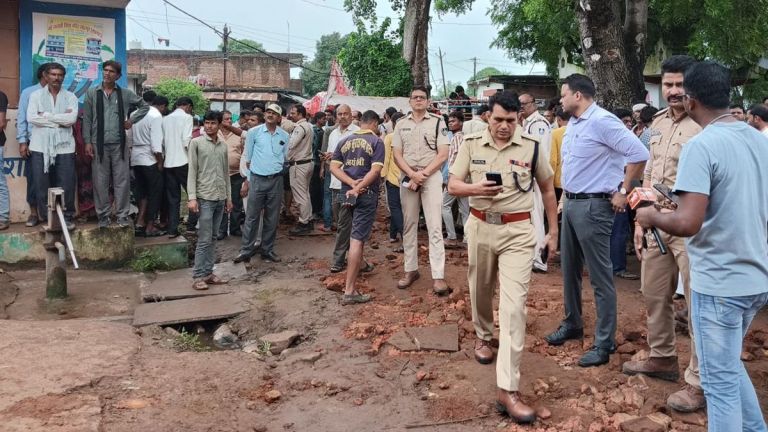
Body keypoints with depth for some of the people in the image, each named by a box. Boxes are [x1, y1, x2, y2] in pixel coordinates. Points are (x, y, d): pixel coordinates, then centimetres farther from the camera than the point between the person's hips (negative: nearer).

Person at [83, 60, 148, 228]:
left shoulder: (125, 94, 6)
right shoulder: (92, 93, 5)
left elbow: (145, 106, 18)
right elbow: (87, 119, 4)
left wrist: (132, 120, 6)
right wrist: (87, 142, -3)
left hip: (119, 144, 0)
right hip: (99, 144, 0)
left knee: (122, 181, 0)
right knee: (100, 182, 3)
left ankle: (122, 216, 8)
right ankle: (103, 216, 12)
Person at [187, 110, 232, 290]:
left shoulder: (223, 145, 12)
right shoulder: (196, 143, -2)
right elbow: (192, 171, -6)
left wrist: (229, 197, 14)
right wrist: (192, 197, -13)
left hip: (221, 198, 5)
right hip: (205, 197, -5)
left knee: (213, 238, 9)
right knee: (204, 239, -6)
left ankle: (208, 273, 15)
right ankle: (198, 276, 1)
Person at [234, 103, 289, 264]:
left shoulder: (285, 136, 5)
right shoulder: (253, 132, 0)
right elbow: (247, 159, 5)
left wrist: (275, 168, 10)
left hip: (276, 180, 2)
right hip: (257, 179, -2)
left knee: (272, 218, 7)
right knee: (251, 217, -1)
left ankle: (267, 250, 17)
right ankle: (246, 250, 7)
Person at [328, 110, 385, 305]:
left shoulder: (345, 141, 11)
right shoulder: (376, 141, -4)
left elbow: (334, 167, 3)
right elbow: (375, 170, -15)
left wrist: (352, 183, -7)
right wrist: (358, 188, -14)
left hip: (347, 192, 5)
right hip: (366, 193, -5)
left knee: (356, 235, 24)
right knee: (357, 239, -8)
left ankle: (359, 264, 40)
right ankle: (349, 291, -10)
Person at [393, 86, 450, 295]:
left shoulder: (437, 122, 1)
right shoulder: (401, 123, 9)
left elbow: (443, 155, -5)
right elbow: (397, 155, 4)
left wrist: (423, 173, -13)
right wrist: (412, 174, -11)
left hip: (431, 177, -3)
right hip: (407, 177, 3)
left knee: (435, 227, -7)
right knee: (409, 225, 9)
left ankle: (438, 276, -9)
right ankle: (411, 269, 19)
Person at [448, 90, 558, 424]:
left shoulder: (532, 147, -3)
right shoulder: (471, 145, 0)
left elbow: (547, 189, 9)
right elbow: (452, 186, -1)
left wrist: (553, 230, 11)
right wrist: (477, 188, -23)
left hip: (517, 231, -2)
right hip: (480, 227, 3)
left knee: (514, 305, -10)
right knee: (480, 290, 21)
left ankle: (508, 389, -11)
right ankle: (483, 336, 54)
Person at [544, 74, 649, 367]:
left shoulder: (602, 121, -16)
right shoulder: (573, 123, 12)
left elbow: (639, 154, -21)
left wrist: (623, 192, -15)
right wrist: (566, 194, 15)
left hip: (593, 206, -10)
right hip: (571, 203, 10)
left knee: (600, 276, -3)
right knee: (570, 269, 18)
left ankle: (605, 342, 6)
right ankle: (572, 324, 34)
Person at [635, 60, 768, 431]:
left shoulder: (701, 146, -19)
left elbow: (687, 224, -26)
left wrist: (651, 217, -7)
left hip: (719, 282, -8)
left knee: (720, 380, 6)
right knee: (729, 365, 26)